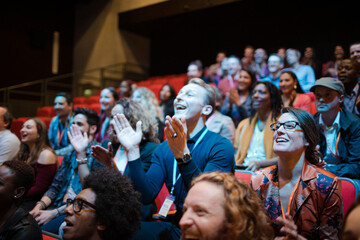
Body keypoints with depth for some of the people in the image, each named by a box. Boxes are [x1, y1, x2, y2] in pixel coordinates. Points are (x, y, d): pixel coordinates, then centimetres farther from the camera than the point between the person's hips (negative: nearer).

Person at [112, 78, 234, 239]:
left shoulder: (221, 146, -10)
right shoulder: (164, 149, 7)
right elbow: (147, 196, -4)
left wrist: (182, 154, -34)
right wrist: (133, 151, -12)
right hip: (177, 226, 5)